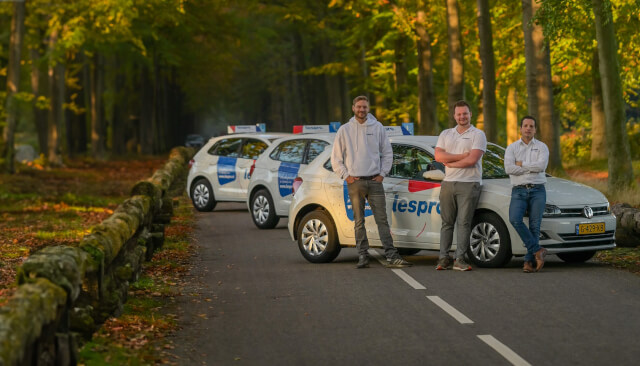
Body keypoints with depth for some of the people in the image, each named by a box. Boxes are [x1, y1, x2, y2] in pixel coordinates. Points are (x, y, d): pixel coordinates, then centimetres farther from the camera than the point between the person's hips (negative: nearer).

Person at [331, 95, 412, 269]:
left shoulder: (377, 128, 8)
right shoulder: (345, 130, 6)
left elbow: (387, 153, 13)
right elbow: (336, 158, 9)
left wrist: (382, 173, 4)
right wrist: (346, 175, -1)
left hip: (374, 181, 0)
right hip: (355, 182, 0)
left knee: (382, 219, -4)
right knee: (359, 221, 2)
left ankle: (391, 256, -7)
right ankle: (363, 256, 5)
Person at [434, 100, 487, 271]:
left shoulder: (478, 135, 2)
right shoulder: (445, 134, 15)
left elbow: (472, 160, -12)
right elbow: (438, 156, -1)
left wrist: (450, 162, -4)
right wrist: (462, 156, -8)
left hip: (468, 184, -4)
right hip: (448, 183, 4)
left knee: (463, 222, -6)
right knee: (447, 222, 5)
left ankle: (459, 260, -7)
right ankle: (444, 258, 6)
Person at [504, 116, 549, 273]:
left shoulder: (542, 147, 9)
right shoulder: (511, 148, 10)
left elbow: (542, 165, -11)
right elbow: (509, 169, -7)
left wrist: (521, 164, -5)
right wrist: (532, 169, -5)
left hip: (537, 190, 0)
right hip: (519, 191, 0)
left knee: (535, 226, -7)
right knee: (515, 219, -24)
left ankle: (529, 261, -2)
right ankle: (537, 250, -15)